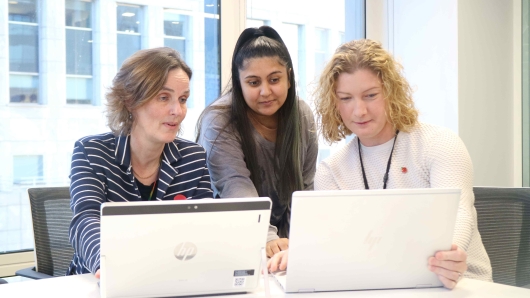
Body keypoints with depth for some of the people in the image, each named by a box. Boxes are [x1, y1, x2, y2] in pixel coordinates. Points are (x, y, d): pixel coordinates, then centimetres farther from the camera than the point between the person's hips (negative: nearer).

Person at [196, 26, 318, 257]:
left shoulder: (303, 116, -2)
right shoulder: (219, 122, -16)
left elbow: (304, 188, 3)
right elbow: (236, 188, -29)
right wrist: (268, 239, -42)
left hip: (284, 240, 4)